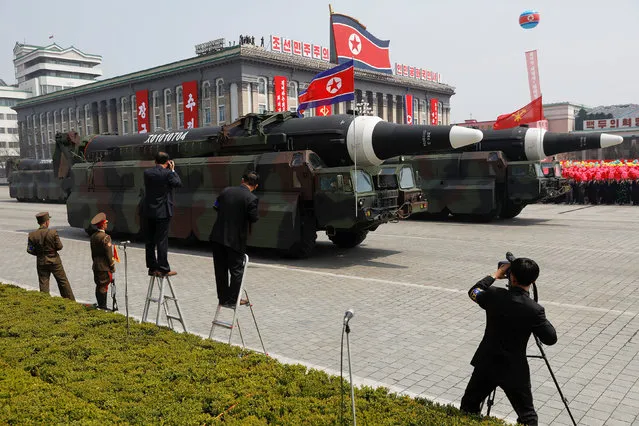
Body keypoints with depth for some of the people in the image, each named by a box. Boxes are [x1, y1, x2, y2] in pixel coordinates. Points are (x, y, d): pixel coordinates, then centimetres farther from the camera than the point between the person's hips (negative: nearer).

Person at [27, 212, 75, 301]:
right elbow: (59, 247, -12)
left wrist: (39, 253, 12)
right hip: (54, 261, -2)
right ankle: (70, 300, 19)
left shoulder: (32, 235, -8)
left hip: (41, 262, 2)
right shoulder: (53, 233, -16)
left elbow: (29, 250, -5)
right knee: (63, 282, 11)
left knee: (43, 284, 10)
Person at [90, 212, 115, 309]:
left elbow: (93, 252, 15)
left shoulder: (93, 236, 8)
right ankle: (103, 306, 3)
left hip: (96, 266, 8)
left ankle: (100, 305, 23)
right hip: (104, 267, -8)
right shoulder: (105, 237, -17)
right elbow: (109, 254, -16)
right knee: (103, 287, -2)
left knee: (99, 286, 14)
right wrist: (112, 267, -9)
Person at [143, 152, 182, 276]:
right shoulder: (167, 173, -13)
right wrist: (173, 170, 8)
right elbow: (178, 183, -2)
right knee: (162, 240, -1)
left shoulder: (147, 172, 2)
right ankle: (163, 268, 2)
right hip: (162, 212, -5)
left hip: (148, 211, 5)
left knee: (150, 241, 10)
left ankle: (152, 267, 16)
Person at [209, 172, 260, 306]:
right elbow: (253, 218, -12)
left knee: (221, 270, 14)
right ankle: (232, 299, 14)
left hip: (218, 236, 5)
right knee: (236, 270, 10)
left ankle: (223, 298, 23)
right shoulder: (251, 198, -13)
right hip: (236, 240, -5)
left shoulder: (226, 191, 3)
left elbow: (216, 207, 10)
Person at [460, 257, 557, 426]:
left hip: (486, 364, 3)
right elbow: (551, 339, -6)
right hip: (514, 371, -2)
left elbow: (473, 292, 11)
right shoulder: (534, 310, -19)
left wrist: (495, 275, 20)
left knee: (469, 406, 21)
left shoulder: (494, 295, -11)